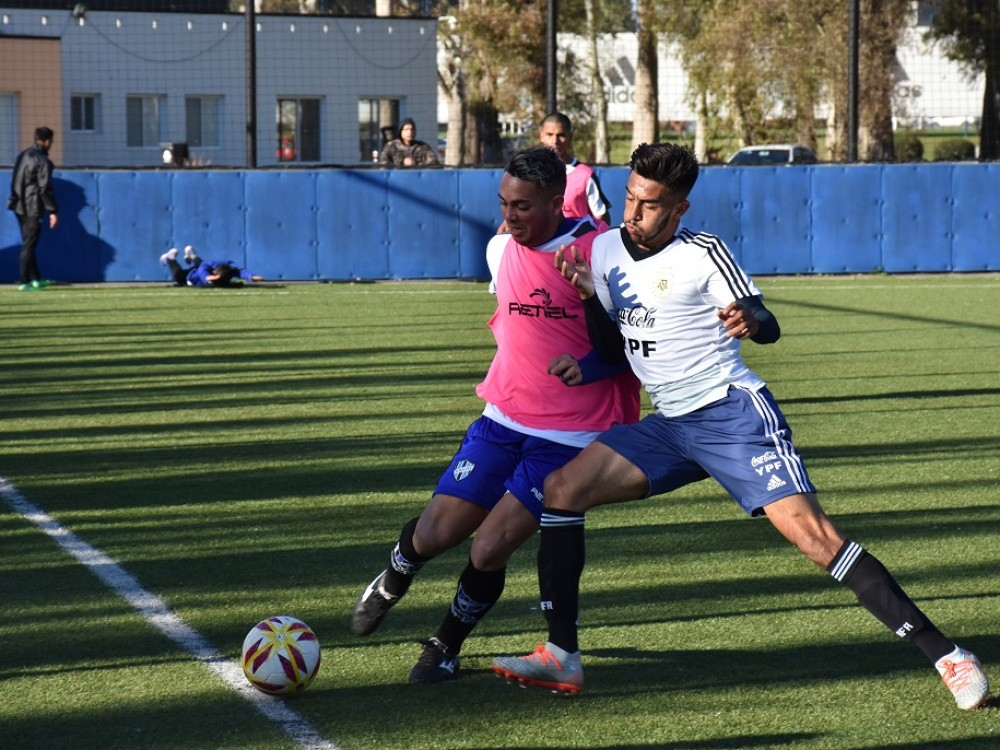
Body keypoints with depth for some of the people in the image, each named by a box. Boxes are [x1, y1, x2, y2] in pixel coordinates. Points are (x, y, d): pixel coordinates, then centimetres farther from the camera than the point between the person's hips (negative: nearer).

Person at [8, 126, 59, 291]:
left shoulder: (22, 155, 11)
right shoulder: (43, 160, -14)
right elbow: (45, 188, -16)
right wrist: (53, 211, -13)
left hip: (19, 206, 8)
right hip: (33, 208, -8)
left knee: (28, 244, 16)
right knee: (29, 245, -4)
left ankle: (36, 279, 25)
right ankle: (25, 282, -2)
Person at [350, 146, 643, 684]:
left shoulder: (599, 252, -15)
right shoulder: (500, 249, 4)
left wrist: (590, 366, -22)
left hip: (568, 435, -5)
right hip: (503, 417, 5)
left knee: (489, 549, -13)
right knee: (434, 535, -2)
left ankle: (447, 645, 15)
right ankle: (392, 582, 35)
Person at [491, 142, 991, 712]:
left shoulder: (704, 254, -8)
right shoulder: (606, 249, 9)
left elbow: (769, 326, -15)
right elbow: (616, 346, 17)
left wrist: (750, 322, -39)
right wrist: (590, 296, -2)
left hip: (733, 413, -7)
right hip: (669, 426, 7)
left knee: (813, 534, -20)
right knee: (562, 489, -7)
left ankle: (944, 653, -18)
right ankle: (562, 657, -3)